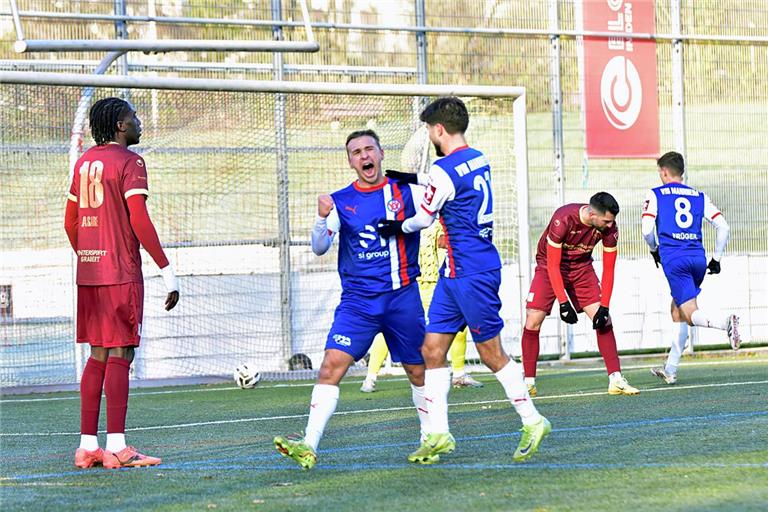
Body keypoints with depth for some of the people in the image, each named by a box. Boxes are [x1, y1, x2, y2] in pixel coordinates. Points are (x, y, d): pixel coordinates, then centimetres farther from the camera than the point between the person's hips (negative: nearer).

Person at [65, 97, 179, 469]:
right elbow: (139, 221, -16)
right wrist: (167, 272, -14)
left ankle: (88, 445, 10)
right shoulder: (129, 162, -8)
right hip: (121, 272, -7)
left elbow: (70, 222, 18)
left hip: (88, 272, 8)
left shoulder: (84, 162, 15)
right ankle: (116, 448, -10)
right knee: (120, 355, -7)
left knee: (98, 356, 11)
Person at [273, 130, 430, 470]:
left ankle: (431, 438, 30)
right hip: (357, 299, 0)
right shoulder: (340, 201, 3)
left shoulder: (406, 191, 1)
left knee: (418, 371, 8)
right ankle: (309, 446, -19)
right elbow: (319, 248, -5)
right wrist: (322, 217, -23)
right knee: (331, 365, -15)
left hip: (403, 297, 0)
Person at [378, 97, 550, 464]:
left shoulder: (445, 169, -17)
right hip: (456, 270, 10)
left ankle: (532, 421, 10)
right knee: (432, 348, 6)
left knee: (492, 353, 0)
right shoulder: (478, 160, 10)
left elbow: (423, 220, -6)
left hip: (471, 273, -10)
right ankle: (439, 434, 5)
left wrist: (396, 227, 15)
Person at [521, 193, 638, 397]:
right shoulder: (563, 220, -34)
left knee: (603, 320, -11)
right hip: (550, 267, -3)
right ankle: (528, 382, -1)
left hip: (582, 267, 3)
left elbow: (608, 270, -12)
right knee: (533, 321, -13)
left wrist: (604, 307, -18)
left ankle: (616, 380, -9)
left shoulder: (609, 228, -21)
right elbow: (553, 265, -27)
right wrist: (563, 303, -29)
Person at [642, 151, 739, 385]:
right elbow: (723, 227, 6)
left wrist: (655, 250, 15)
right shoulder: (699, 196, 15)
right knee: (677, 311, 19)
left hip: (673, 258, -5)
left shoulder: (655, 195, 5)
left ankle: (726, 322, -41)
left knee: (690, 314, -9)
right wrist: (716, 259, 16)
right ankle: (670, 370, 20)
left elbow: (647, 230, -5)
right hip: (698, 258, 5)